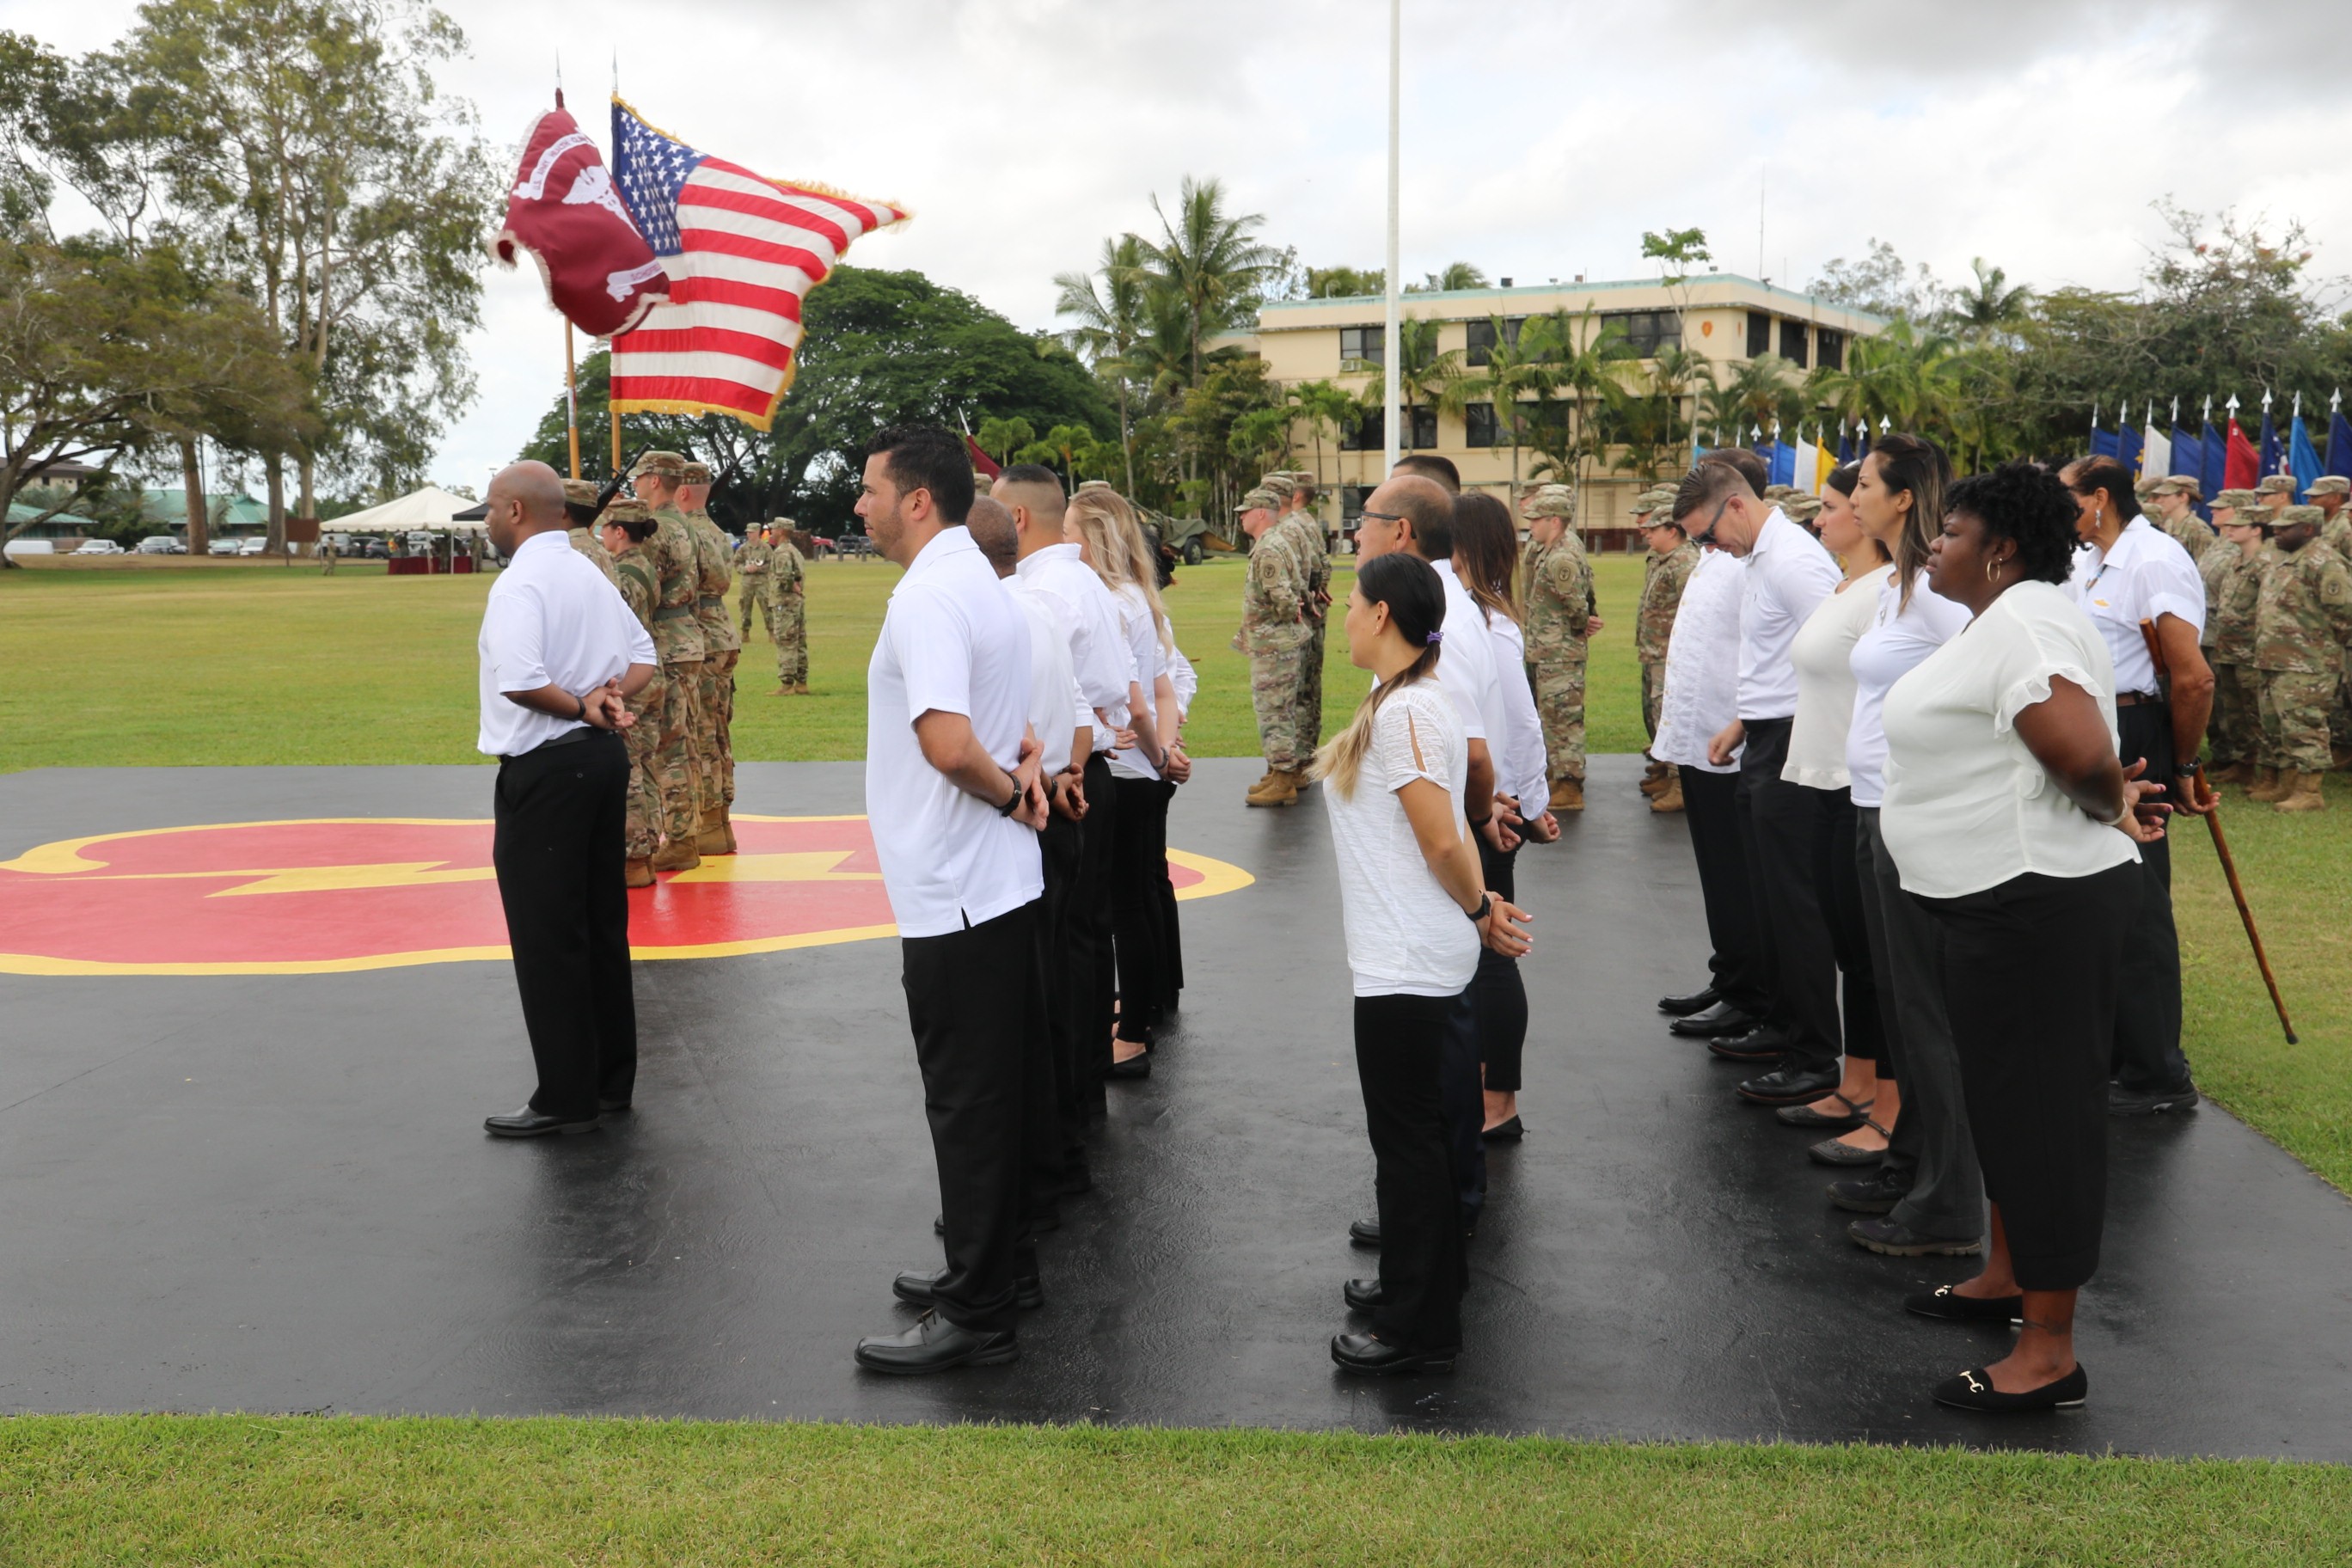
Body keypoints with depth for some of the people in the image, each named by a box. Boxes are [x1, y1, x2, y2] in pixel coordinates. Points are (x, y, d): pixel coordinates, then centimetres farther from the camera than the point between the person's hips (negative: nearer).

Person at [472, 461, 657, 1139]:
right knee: (603, 925, 15)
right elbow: (642, 656, 17)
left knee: (548, 938, 0)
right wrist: (610, 696, -1)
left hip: (545, 770, -9)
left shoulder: (522, 582, -16)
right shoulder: (590, 575, 12)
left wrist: (579, 707, -13)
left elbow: (519, 680, -29)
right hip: (604, 758, 9)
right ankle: (611, 1079, 24)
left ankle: (567, 1098, 6)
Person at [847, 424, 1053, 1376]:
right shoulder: (985, 585, 13)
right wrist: (1025, 762, 3)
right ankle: (1002, 1266, 31)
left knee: (967, 1104, -1)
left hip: (953, 898, -10)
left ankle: (974, 1316, 9)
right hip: (1004, 884, 10)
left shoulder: (927, 597, -19)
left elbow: (948, 744, -32)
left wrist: (1005, 790, -13)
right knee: (1000, 1091, 18)